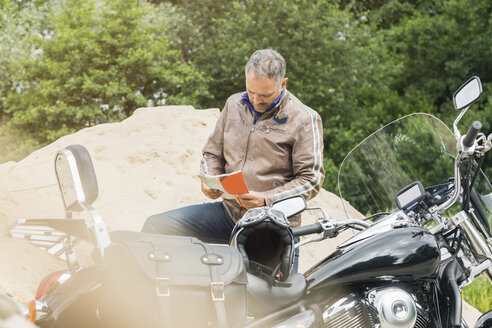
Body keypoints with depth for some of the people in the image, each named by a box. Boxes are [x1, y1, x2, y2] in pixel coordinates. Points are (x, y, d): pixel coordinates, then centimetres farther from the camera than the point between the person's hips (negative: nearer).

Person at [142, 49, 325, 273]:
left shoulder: (304, 119, -5)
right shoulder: (234, 104, 12)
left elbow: (311, 179, -8)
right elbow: (213, 152, 21)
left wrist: (266, 200, -21)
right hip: (229, 211, 5)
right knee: (155, 227, -5)